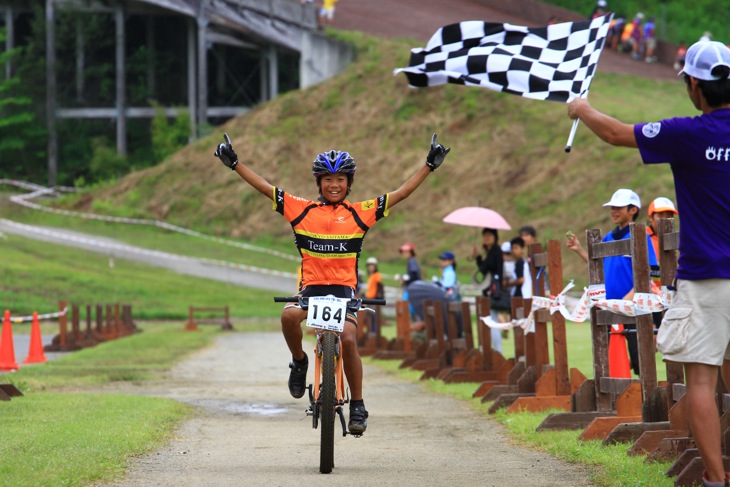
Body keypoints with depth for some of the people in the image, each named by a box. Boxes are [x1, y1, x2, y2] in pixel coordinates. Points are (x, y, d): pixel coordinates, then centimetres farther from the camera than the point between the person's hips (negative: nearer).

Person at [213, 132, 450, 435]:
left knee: (348, 339, -22)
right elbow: (264, 188, 7)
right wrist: (234, 163, 3)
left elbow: (401, 194, 6)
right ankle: (299, 361, -1)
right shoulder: (302, 210, 6)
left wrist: (430, 165, 2)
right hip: (310, 286, 1)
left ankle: (357, 405, -7)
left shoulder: (360, 213, 5)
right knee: (289, 316, -31)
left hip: (344, 288, -1)